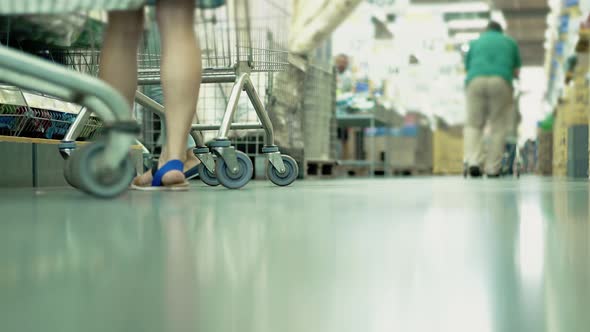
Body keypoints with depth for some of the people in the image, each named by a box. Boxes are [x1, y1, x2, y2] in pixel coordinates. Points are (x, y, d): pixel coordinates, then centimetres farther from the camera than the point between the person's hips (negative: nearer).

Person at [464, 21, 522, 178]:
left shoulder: (476, 42, 28)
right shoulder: (510, 42, 26)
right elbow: (517, 72, 25)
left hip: (476, 81, 1)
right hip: (501, 81, -1)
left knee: (473, 124, 9)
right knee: (498, 127, 5)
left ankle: (473, 161, -11)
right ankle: (492, 169, 1)